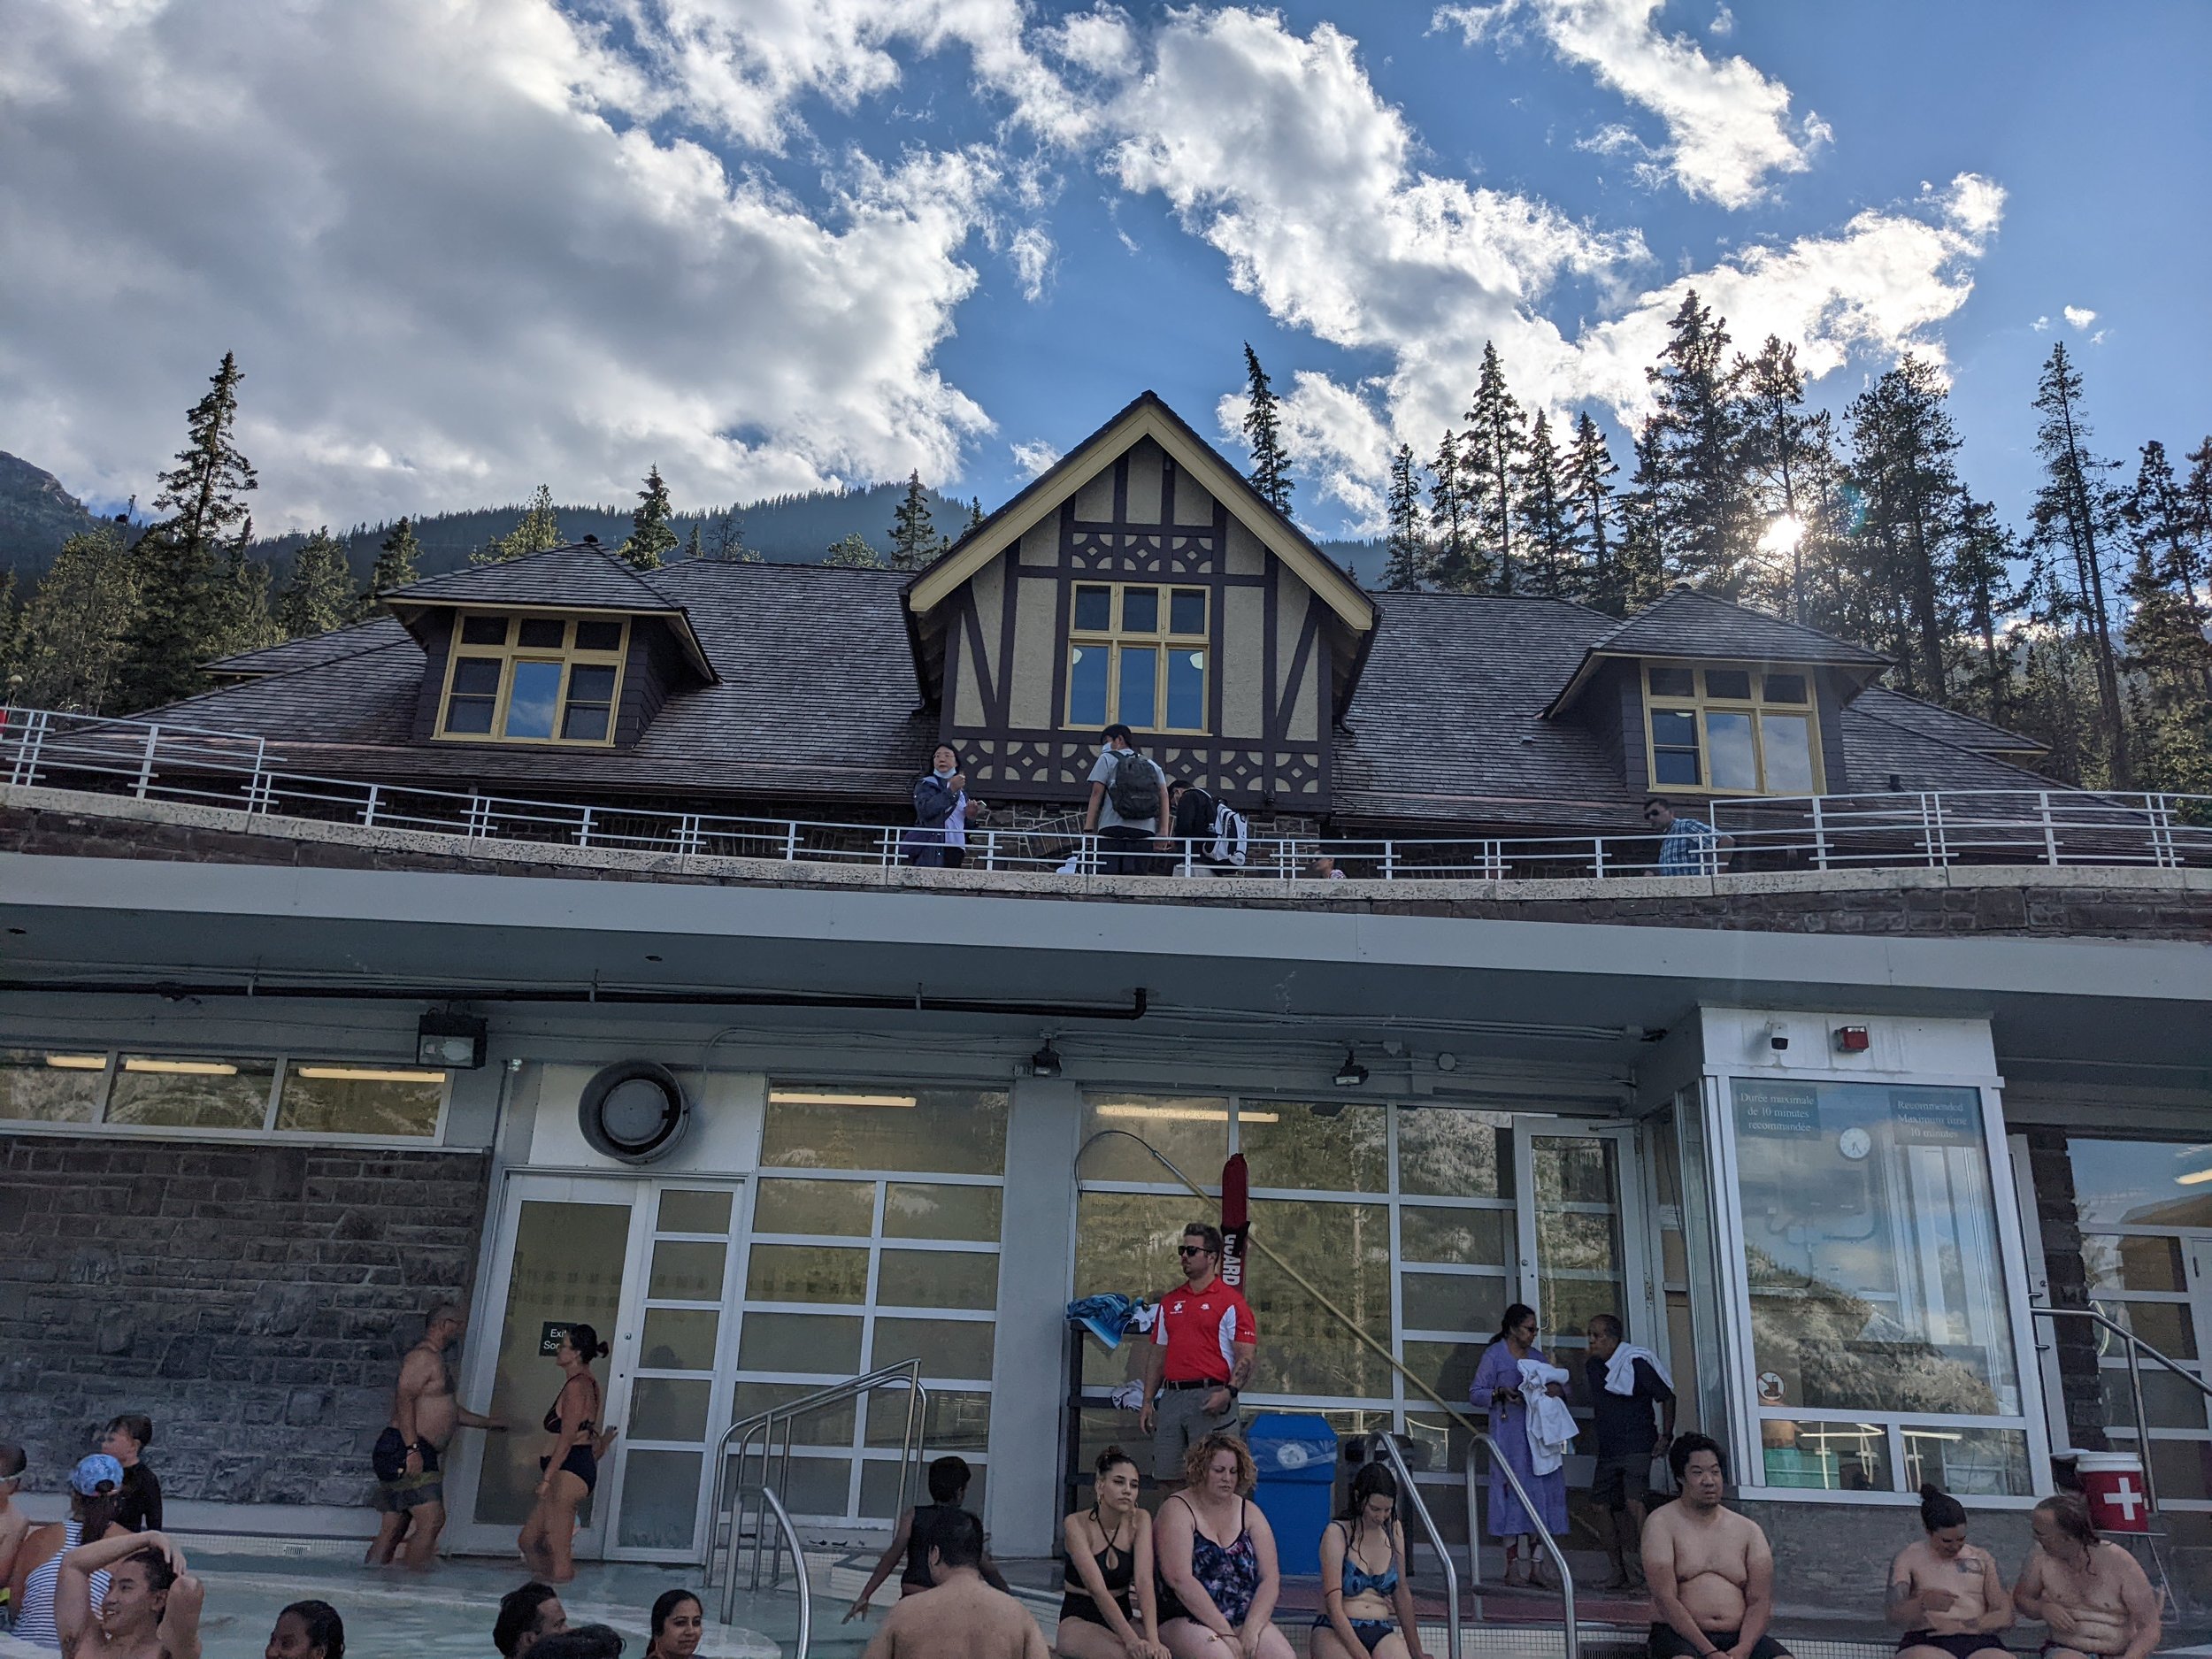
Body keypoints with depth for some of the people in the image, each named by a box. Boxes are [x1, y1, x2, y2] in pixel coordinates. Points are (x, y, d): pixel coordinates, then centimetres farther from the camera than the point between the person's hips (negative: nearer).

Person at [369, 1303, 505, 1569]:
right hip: (406, 1450, -10)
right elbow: (404, 1399, -20)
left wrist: (488, 1423, 39)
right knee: (432, 1520, -16)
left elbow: (448, 1410, 35)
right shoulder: (423, 1356, -9)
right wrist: (412, 1449, -26)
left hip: (417, 1454, 10)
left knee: (393, 1530, 8)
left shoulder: (435, 1360, 25)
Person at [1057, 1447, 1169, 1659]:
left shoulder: (1140, 1520, -5)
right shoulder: (1076, 1524, -17)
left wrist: (1153, 1639, -33)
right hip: (1079, 1620, -3)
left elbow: (1144, 1582, -18)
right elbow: (1097, 1589, -27)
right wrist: (1131, 1639, -39)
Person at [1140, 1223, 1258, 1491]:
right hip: (1171, 1397, 6)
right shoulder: (1169, 1302, 17)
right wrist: (1148, 1401, 13)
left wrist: (1228, 1393, -21)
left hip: (1210, 1400, -6)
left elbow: (1247, 1356, -8)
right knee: (1167, 1478, 7)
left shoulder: (1231, 1301, -2)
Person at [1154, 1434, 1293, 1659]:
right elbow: (1179, 1579, -16)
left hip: (1248, 1618, 4)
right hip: (1187, 1621, -4)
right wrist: (1225, 1632, -17)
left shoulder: (1249, 1512, 11)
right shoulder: (1178, 1510, -4)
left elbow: (1270, 1577, 3)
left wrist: (1251, 1629, -12)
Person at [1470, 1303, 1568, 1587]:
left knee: (1540, 1492, 2)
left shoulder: (1538, 1356, 17)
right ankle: (1513, 1566, -3)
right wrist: (1500, 1393, -19)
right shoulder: (1494, 1355, 1)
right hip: (1509, 1437, -5)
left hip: (1538, 1435, 5)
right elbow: (1474, 1394, -2)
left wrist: (1555, 1389, -3)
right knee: (1512, 1493, -8)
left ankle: (1535, 1564, 10)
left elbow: (1555, 1385, 21)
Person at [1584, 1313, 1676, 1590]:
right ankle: (1620, 1573, 14)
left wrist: (1666, 1436, -6)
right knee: (1605, 1507, 5)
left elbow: (1667, 1397, -5)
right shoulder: (1591, 1367, 9)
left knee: (1634, 1503, -22)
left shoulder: (1636, 1362, -12)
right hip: (1607, 1450, 7)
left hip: (1637, 1446, -7)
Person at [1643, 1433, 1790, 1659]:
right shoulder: (1662, 1522, 0)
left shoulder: (1748, 1530, 13)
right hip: (1679, 1634, -4)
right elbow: (1664, 1598, -9)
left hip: (1740, 1637, 4)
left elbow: (1760, 1601, 4)